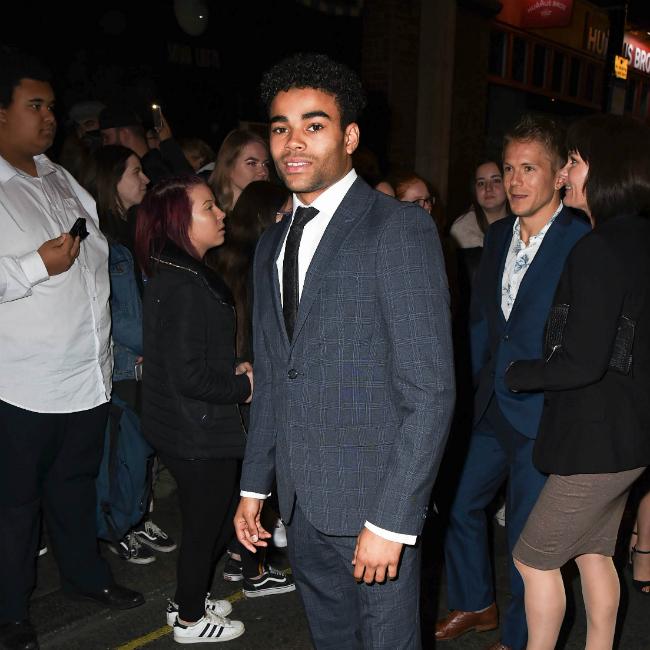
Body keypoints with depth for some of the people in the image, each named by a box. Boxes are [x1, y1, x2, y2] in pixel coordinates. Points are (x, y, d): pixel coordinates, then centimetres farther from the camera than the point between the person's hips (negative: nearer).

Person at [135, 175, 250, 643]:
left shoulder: (174, 275, 8)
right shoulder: (184, 285, -24)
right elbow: (188, 377, -26)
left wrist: (231, 368, 5)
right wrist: (243, 385, -13)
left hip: (184, 426, 10)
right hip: (198, 433, -10)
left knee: (211, 519, 23)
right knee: (207, 525, 9)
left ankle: (188, 600, 41)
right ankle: (191, 620, 30)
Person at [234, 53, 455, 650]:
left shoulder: (401, 228, -12)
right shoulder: (272, 244, 12)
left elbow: (430, 389, -17)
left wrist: (392, 520, -19)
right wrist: (254, 487, 14)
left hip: (374, 499, -6)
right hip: (301, 504, 7)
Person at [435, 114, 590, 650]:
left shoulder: (585, 241, -14)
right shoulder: (498, 236, 7)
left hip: (545, 416, -7)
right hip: (490, 407, 7)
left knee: (529, 537, 8)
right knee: (459, 503, 18)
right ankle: (476, 605, 42)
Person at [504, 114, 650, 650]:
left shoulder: (598, 251, -23)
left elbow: (582, 364, -25)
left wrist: (517, 375, -9)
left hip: (599, 441, -9)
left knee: (534, 558, 8)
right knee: (594, 552, 22)